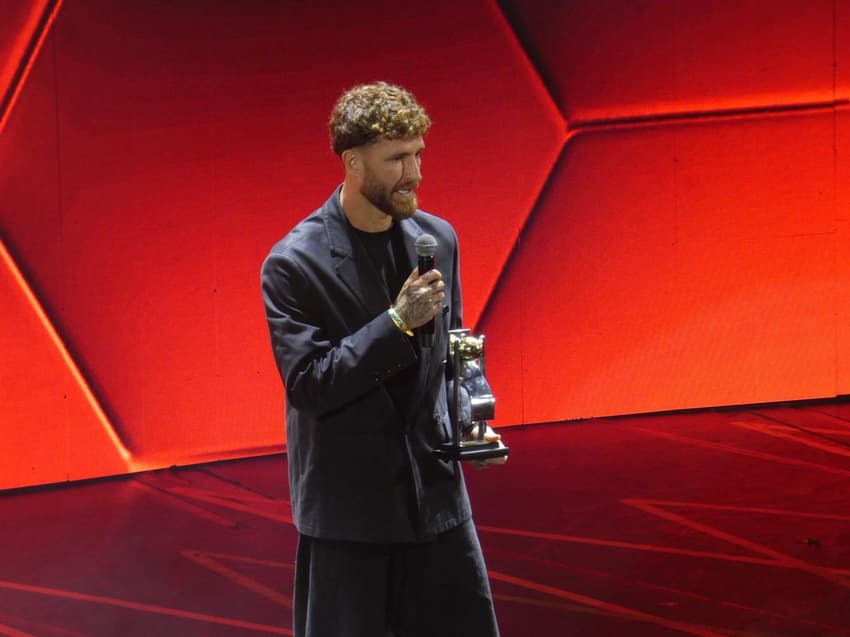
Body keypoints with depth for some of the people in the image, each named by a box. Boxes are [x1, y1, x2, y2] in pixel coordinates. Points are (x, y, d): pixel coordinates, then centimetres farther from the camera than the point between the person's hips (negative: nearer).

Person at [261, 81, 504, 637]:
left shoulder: (437, 238, 5)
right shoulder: (294, 265, -13)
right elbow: (308, 385, -18)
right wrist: (398, 322, -24)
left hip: (436, 493, 5)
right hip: (348, 507, -5)